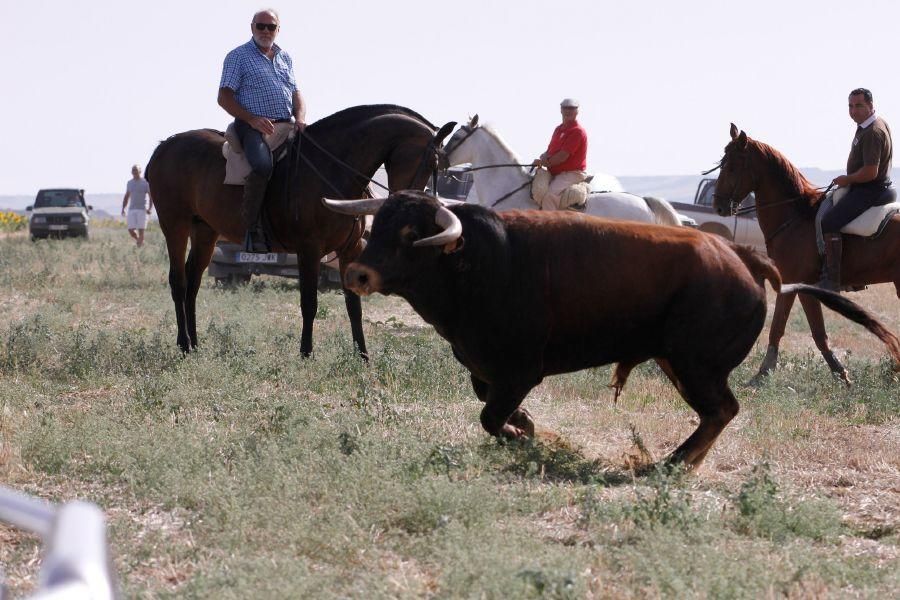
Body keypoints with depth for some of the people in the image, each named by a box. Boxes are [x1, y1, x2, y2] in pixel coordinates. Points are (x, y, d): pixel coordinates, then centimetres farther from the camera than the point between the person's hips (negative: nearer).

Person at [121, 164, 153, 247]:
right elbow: (126, 197, 21)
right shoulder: (129, 183, 12)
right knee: (131, 230, -3)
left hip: (142, 209, -4)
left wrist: (150, 208, -14)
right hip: (132, 209, 4)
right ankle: (139, 240, 24)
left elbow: (151, 197, -2)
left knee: (140, 230, -9)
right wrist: (123, 208, 10)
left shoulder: (145, 183, -2)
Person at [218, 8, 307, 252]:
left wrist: (300, 119, 0)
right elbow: (224, 97, -2)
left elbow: (296, 94, 22)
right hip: (253, 126, -6)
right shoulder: (238, 56, 4)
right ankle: (252, 227, -27)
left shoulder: (285, 58, 21)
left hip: (286, 125, 6)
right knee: (262, 165, -35)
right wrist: (252, 119, -15)